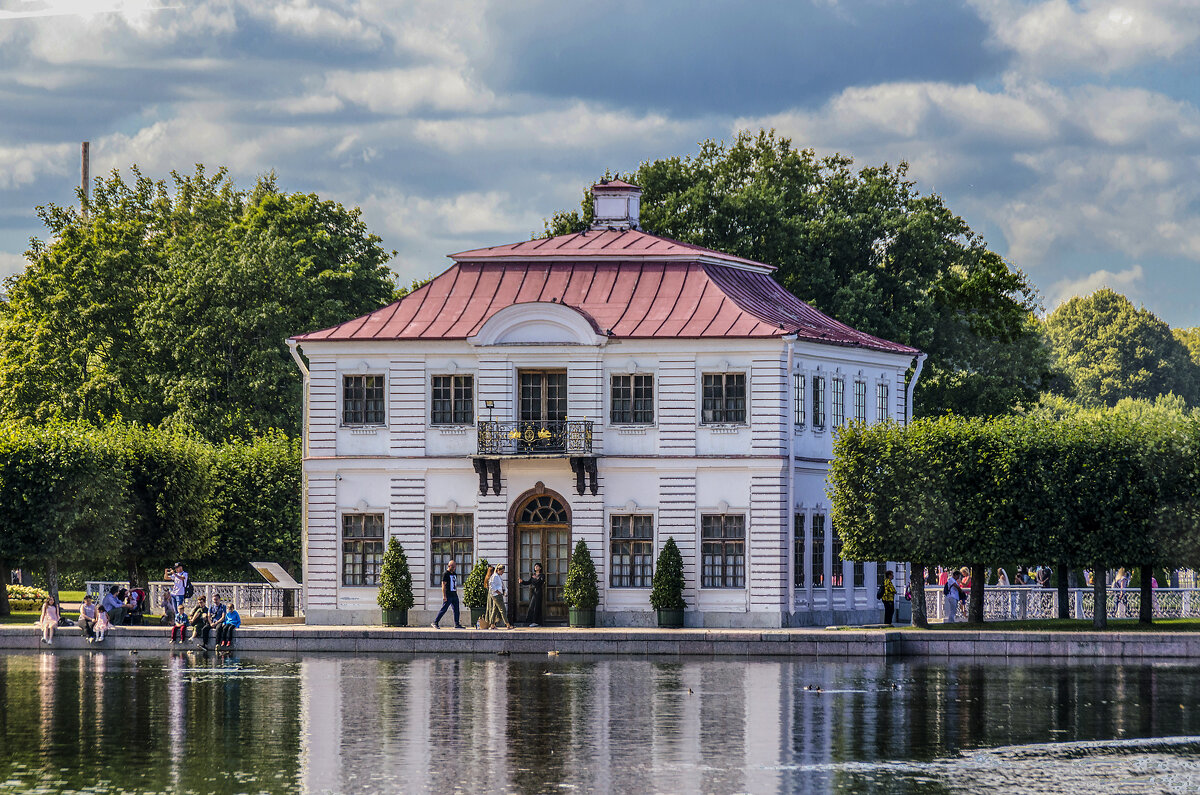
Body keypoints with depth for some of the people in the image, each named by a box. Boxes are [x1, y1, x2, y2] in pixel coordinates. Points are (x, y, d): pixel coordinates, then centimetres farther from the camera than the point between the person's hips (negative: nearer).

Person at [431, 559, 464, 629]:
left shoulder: (454, 574, 17)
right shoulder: (445, 574, -7)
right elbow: (443, 585, -12)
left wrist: (456, 594, 19)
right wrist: (444, 596, -18)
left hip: (454, 595, 8)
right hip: (448, 596, -8)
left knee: (456, 610, 4)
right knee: (443, 609, -6)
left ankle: (457, 624, 8)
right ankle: (435, 623, 1)